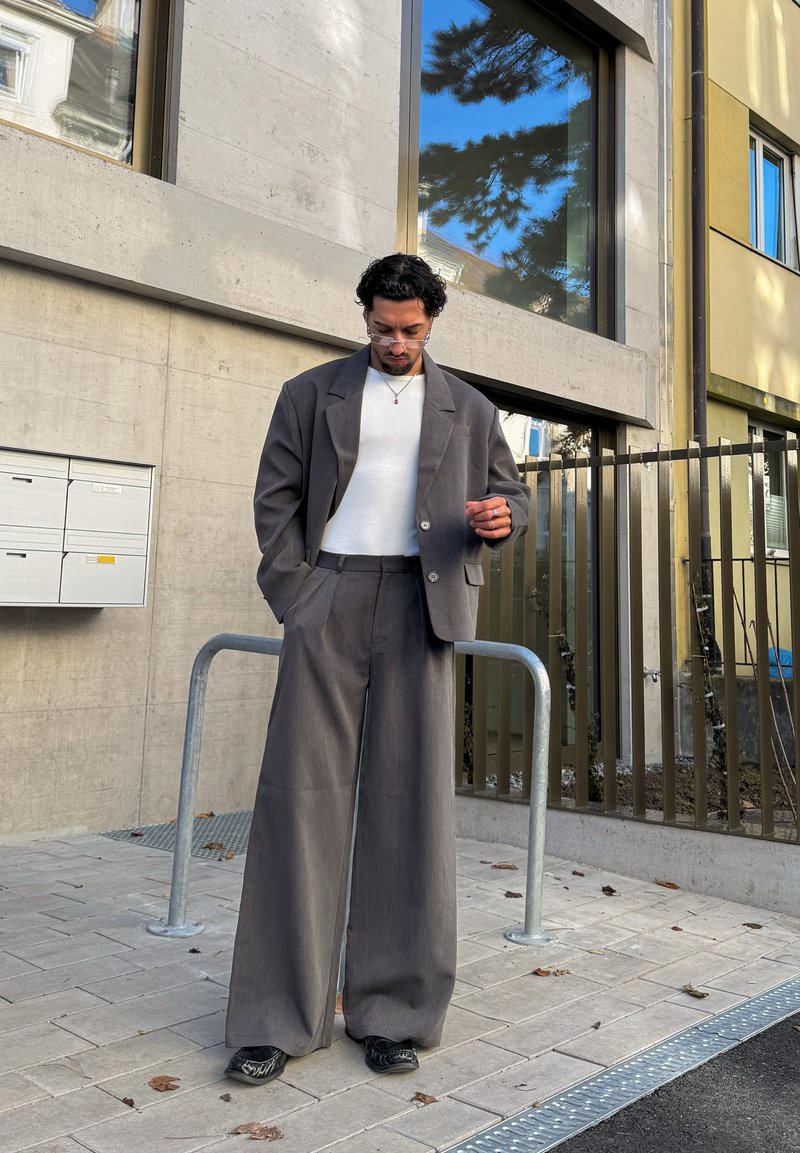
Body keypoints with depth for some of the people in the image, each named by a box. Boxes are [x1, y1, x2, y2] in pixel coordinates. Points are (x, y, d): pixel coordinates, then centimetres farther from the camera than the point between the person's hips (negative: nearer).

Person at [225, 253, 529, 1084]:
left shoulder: (468, 410, 14)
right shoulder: (311, 393, 12)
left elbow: (512, 496, 17)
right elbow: (275, 498, 7)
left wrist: (501, 517, -8)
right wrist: (293, 596, -5)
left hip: (421, 601, 1)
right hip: (330, 593, 0)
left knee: (409, 795, -1)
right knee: (301, 789, -5)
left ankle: (392, 1009, 9)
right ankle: (279, 1016, 3)